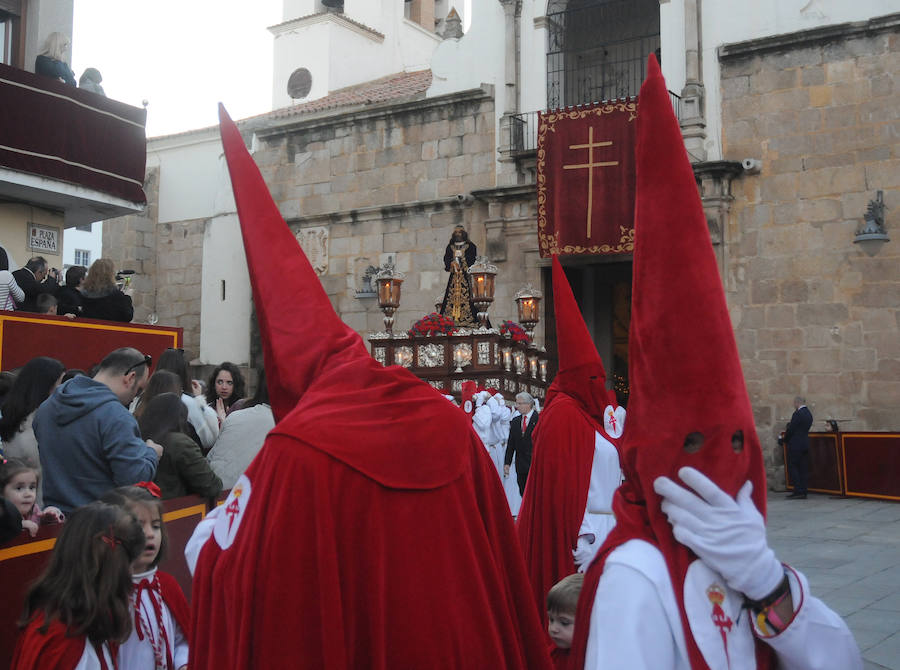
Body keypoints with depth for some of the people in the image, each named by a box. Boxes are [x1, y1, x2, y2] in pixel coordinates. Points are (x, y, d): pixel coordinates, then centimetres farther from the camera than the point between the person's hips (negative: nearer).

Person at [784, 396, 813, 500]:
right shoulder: (809, 413, 12)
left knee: (792, 467, -4)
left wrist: (786, 440, 2)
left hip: (795, 445, -9)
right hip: (805, 445, 9)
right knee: (803, 469, 8)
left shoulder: (798, 414, -15)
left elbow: (790, 429, -14)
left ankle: (798, 491, -10)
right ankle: (803, 492, 9)